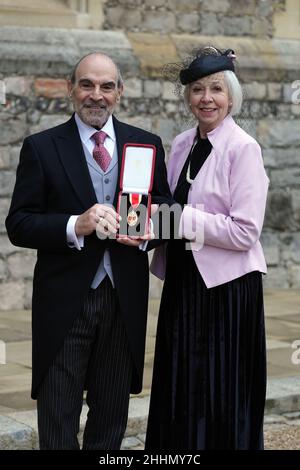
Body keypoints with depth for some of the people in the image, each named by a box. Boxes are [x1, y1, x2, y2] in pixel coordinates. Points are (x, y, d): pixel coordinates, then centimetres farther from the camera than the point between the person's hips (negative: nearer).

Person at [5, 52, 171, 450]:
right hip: (65, 299, -2)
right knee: (58, 423, 4)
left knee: (112, 419, 15)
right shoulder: (41, 147, -2)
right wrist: (76, 226, -22)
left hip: (124, 299, 3)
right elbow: (18, 225, -6)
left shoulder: (147, 144, 7)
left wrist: (146, 231, -12)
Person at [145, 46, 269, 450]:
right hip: (182, 282, 7)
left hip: (226, 288, -6)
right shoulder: (182, 144, 10)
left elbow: (245, 232, -17)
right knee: (180, 391, 11)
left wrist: (181, 220, -19)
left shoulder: (243, 148, -11)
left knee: (220, 396, 2)